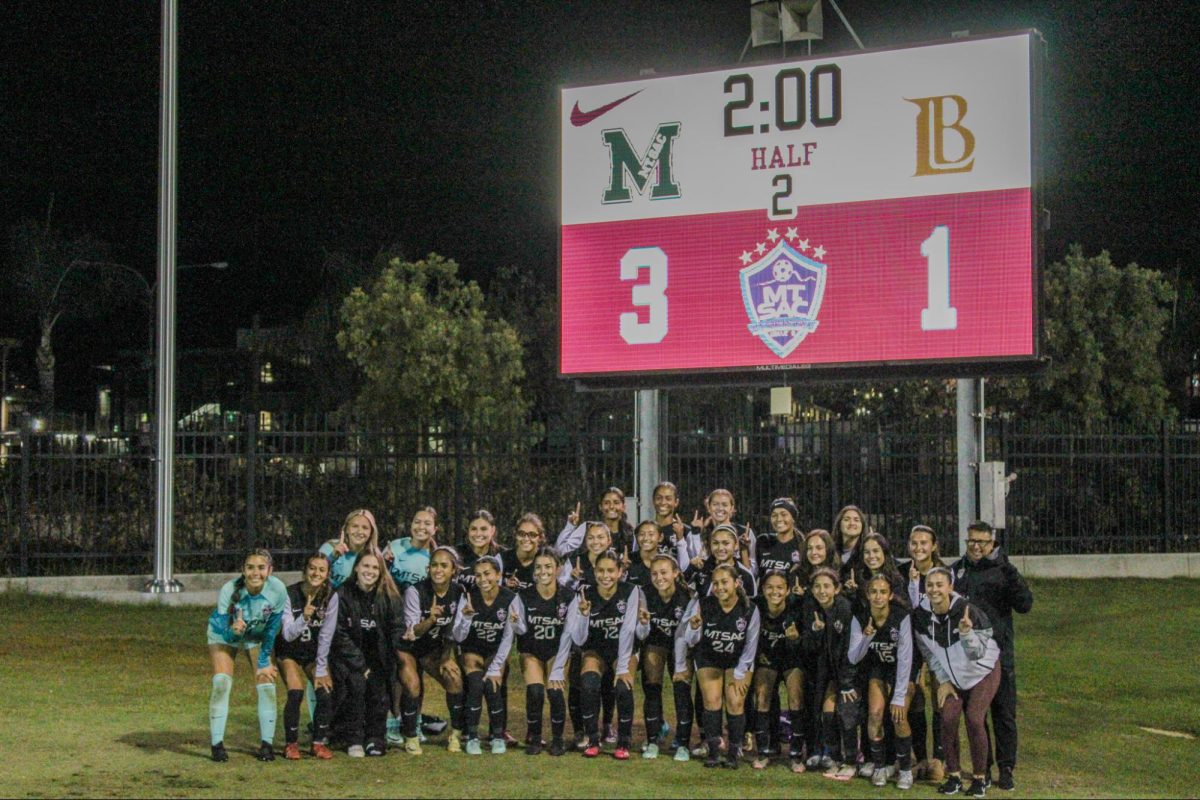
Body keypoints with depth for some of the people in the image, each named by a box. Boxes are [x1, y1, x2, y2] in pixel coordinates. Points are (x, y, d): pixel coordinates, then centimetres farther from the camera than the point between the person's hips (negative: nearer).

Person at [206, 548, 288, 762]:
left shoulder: (278, 590, -32)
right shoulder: (228, 591, -37)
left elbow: (272, 629, -16)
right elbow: (225, 634, -34)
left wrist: (264, 662, -8)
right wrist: (234, 630, -57)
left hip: (257, 636, 2)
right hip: (224, 633, -2)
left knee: (266, 684, -6)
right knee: (221, 683, -16)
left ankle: (267, 743, 8)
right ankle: (217, 744, -7)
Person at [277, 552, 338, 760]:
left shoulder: (330, 596, -16)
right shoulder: (290, 594, -22)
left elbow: (326, 636, -13)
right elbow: (288, 635, -25)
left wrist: (321, 670, -11)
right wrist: (304, 618, -43)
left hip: (315, 653, 2)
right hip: (290, 652, -2)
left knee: (326, 693, -14)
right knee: (296, 693, -20)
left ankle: (319, 742, 4)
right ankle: (290, 743, -3)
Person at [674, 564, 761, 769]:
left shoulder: (750, 610, -20)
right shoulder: (702, 605, -23)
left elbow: (750, 646, -7)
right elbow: (688, 639, -13)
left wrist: (739, 674, -6)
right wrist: (693, 628, -31)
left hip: (739, 660, 0)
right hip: (708, 658, 0)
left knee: (735, 702, -12)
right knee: (712, 700, -15)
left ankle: (733, 752, 2)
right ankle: (713, 750, -3)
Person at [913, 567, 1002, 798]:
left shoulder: (967, 611, -28)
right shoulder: (920, 615, -14)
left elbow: (977, 653, -25)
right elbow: (929, 653, 0)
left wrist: (966, 633, -43)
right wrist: (943, 681, -3)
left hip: (983, 672, -4)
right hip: (952, 675, 4)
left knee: (974, 718, -15)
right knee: (948, 718, -12)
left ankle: (980, 778, 0)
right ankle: (953, 776, 3)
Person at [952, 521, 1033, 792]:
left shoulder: (1002, 571, 2)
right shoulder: (956, 570, 10)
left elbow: (1024, 605, -10)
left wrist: (1011, 574, -22)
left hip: (999, 654, -2)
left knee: (1004, 714, -1)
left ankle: (1006, 769, 6)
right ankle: (982, 767, 18)